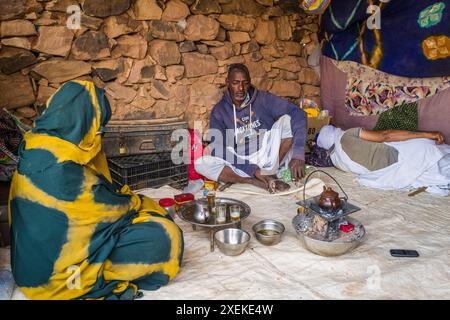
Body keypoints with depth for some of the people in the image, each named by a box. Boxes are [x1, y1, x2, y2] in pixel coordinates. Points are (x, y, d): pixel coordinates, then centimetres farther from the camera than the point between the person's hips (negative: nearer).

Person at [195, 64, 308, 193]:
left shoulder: (263, 99, -4)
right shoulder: (219, 111, -2)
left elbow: (298, 114, -14)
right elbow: (219, 150, -11)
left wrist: (298, 155, -28)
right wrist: (252, 169, -23)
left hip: (271, 160, 0)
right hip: (242, 166, 1)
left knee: (286, 119, -19)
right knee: (200, 163, -23)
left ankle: (270, 174, -24)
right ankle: (259, 183, -30)